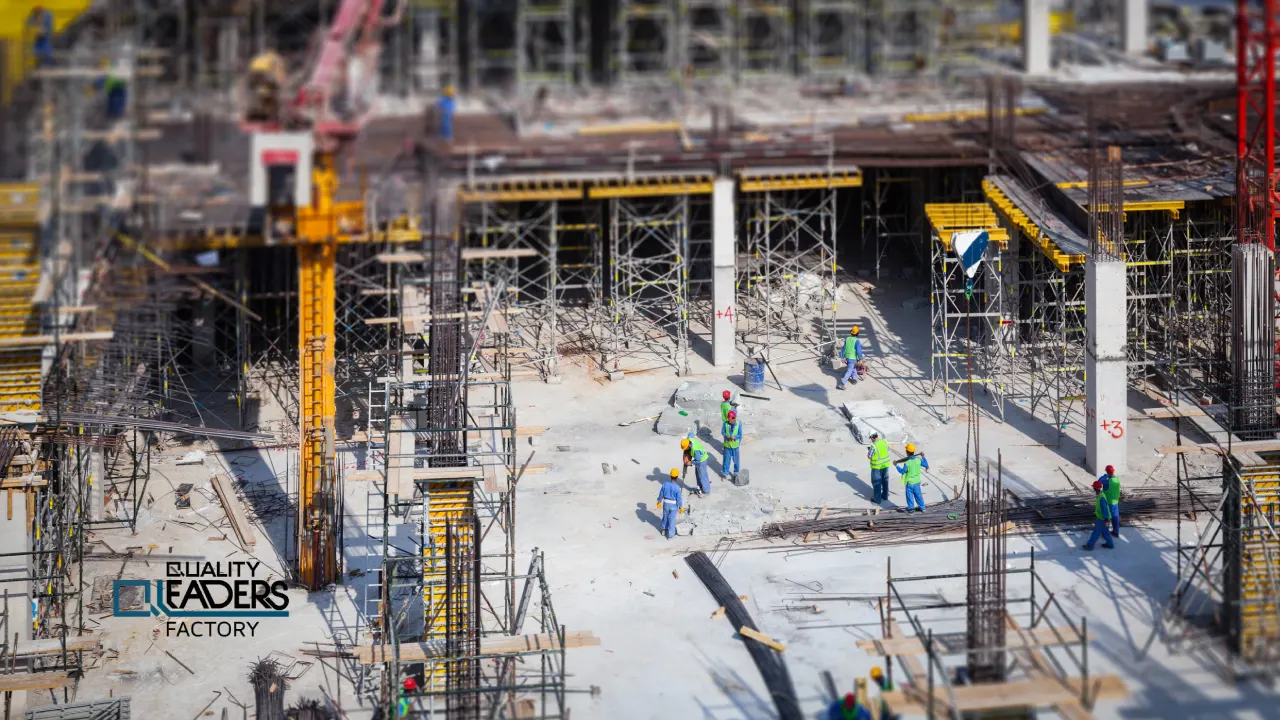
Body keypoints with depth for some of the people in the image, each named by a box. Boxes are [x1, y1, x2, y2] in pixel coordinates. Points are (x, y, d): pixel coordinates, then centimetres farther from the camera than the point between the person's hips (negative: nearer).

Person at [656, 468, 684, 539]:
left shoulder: (665, 484, -17)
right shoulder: (677, 487, -28)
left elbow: (661, 494, -5)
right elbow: (679, 498, -19)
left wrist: (659, 502, 12)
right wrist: (680, 507, -6)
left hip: (666, 503, 3)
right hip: (674, 505, -3)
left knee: (665, 516, 27)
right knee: (672, 519, 13)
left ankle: (664, 530, 45)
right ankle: (670, 535, 25)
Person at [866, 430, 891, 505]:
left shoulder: (873, 446, -26)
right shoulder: (884, 442, -7)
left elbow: (869, 457, -17)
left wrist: (868, 450, 1)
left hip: (877, 467, -6)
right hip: (885, 464, 6)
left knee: (876, 483, 8)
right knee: (885, 480, 22)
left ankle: (877, 499, 15)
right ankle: (885, 495, 36)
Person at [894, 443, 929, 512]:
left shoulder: (907, 463, -25)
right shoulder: (918, 460, -11)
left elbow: (902, 471, -17)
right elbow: (926, 465, 3)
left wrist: (896, 466, -5)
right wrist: (923, 457, 16)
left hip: (909, 482, -5)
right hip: (917, 482, 5)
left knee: (910, 496, 12)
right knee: (918, 495, 19)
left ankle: (910, 508, 23)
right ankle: (922, 508, 28)